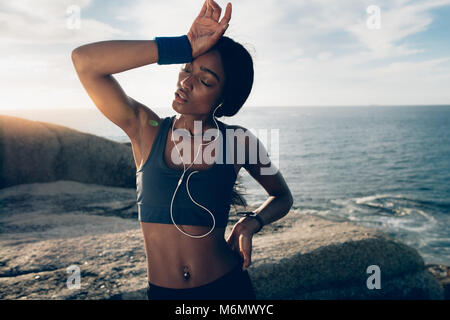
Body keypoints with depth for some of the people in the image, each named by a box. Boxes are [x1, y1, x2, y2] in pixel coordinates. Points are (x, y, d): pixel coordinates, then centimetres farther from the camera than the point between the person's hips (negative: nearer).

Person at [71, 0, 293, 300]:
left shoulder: (238, 141, -8)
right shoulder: (146, 129, -8)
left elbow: (282, 197, 7)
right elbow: (85, 60, -20)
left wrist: (251, 223, -13)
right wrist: (183, 47, -24)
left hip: (228, 286, 0)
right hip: (161, 291, 1)